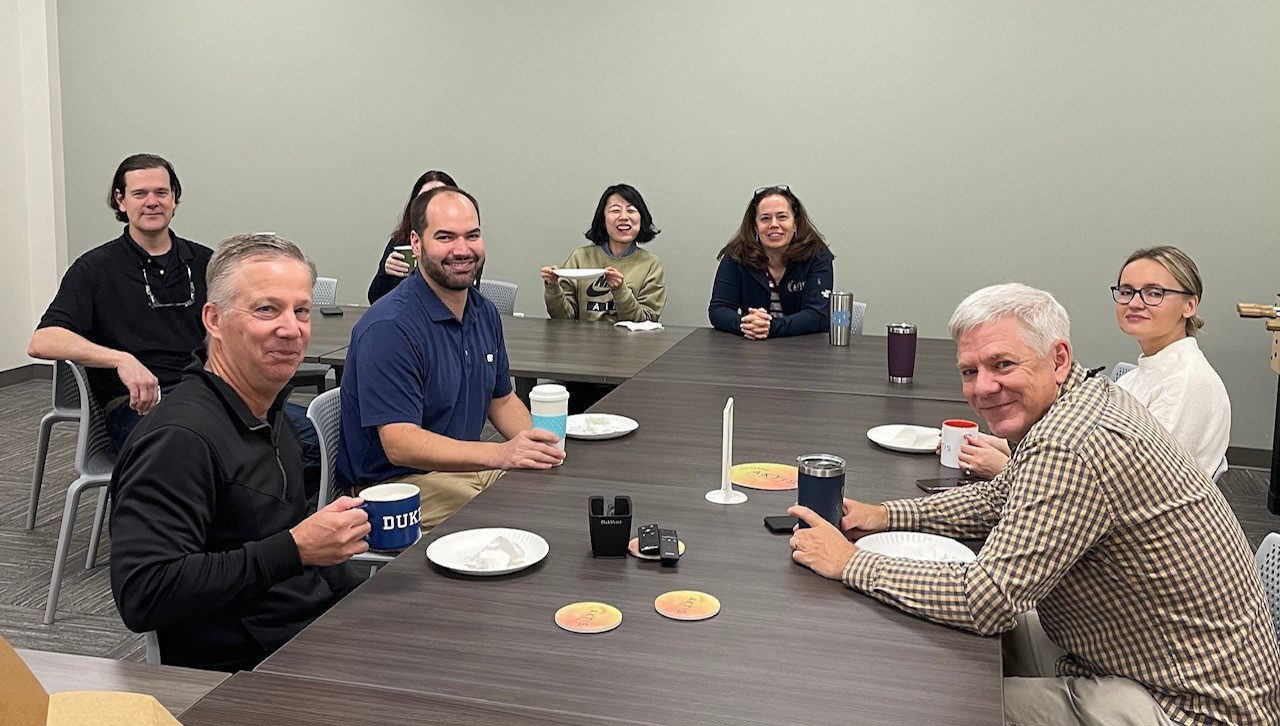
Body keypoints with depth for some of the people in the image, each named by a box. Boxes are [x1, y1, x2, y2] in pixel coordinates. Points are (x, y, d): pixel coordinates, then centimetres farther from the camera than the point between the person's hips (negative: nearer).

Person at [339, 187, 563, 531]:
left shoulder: (485, 313, 9)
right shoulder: (389, 327, -19)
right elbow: (400, 444, -24)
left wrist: (538, 446, -2)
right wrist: (501, 454, -35)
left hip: (470, 465, 8)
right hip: (400, 481, -8)